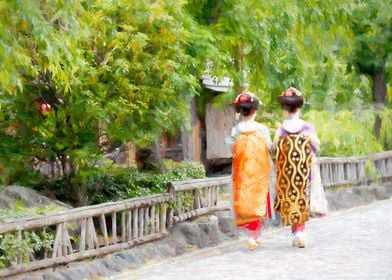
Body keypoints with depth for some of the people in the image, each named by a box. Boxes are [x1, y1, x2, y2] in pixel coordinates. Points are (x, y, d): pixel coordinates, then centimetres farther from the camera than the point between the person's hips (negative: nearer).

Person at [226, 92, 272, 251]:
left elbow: (233, 151, -4)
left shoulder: (236, 130, -5)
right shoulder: (262, 129, -8)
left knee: (245, 201, 11)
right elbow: (269, 148, -3)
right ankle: (253, 237, 2)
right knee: (257, 201, 6)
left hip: (242, 172, 1)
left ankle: (255, 235, 14)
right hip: (258, 171, -1)